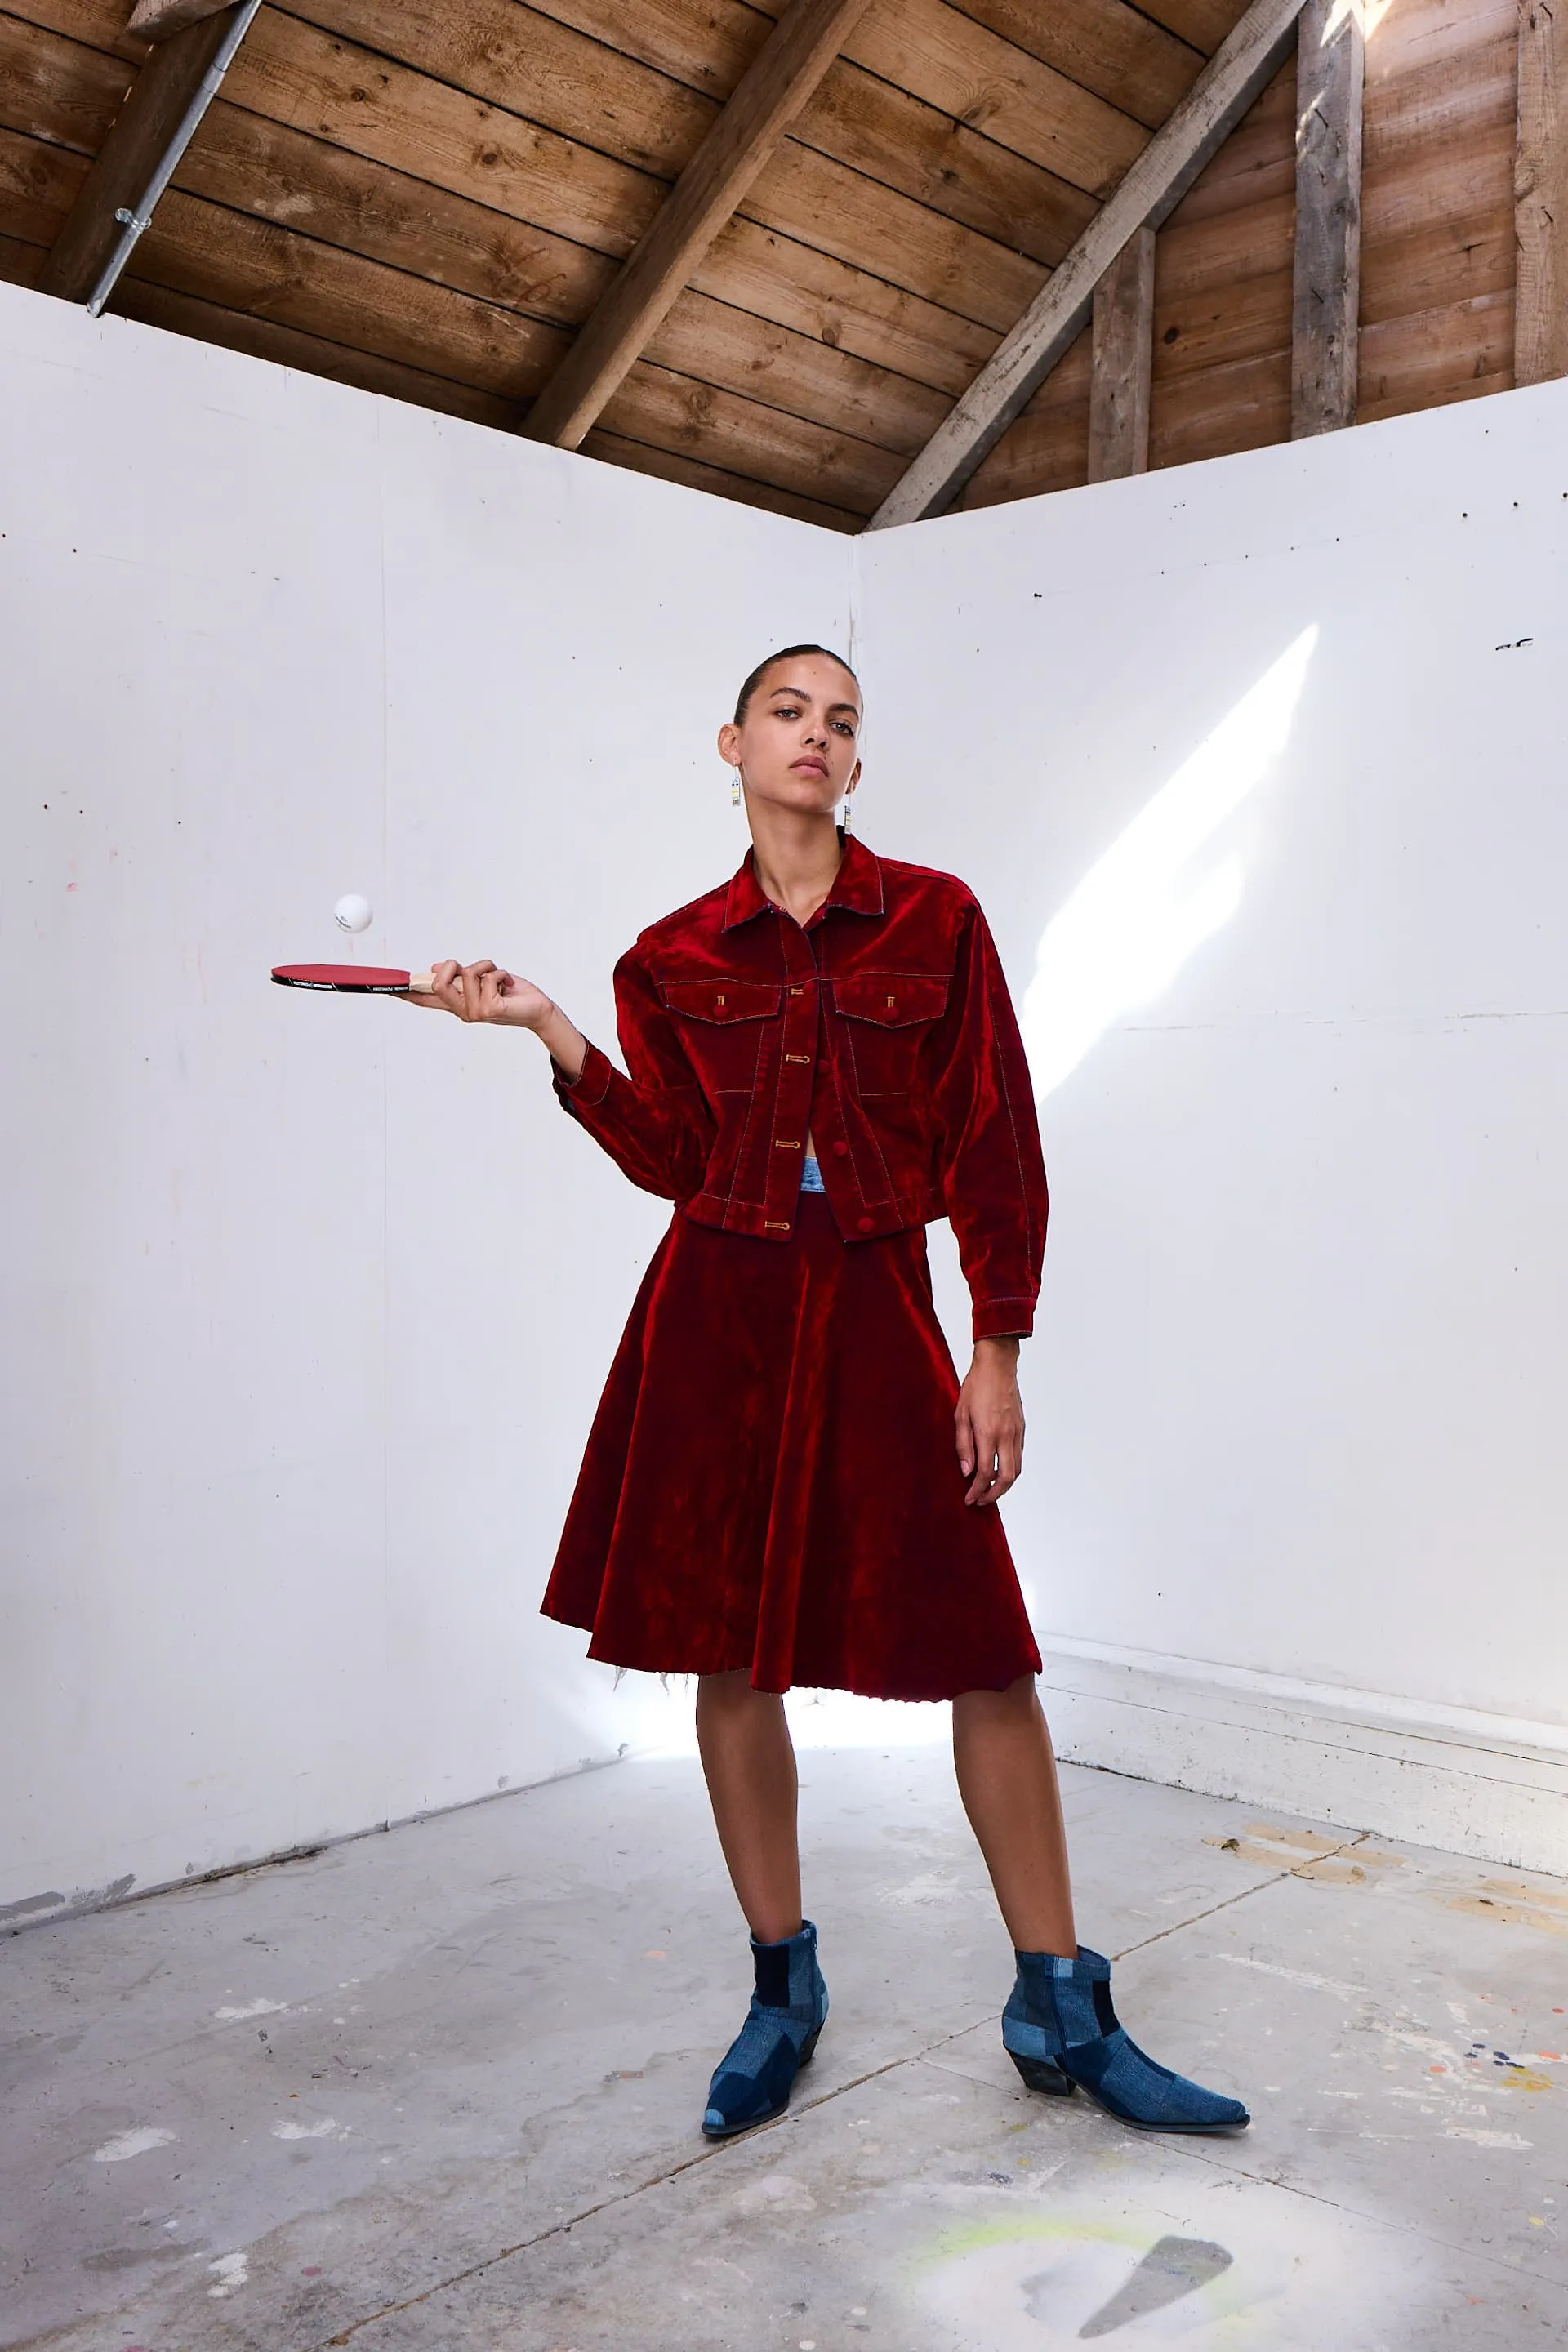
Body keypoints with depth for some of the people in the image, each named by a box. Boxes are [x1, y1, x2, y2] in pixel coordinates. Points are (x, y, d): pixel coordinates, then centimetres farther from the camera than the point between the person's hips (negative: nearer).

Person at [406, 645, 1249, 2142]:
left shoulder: (935, 921, 2)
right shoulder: (675, 958, 7)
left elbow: (995, 1148, 0)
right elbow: (671, 1158, 1)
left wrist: (997, 1349, -5)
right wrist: (552, 1032, -7)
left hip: (876, 1315, -1)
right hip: (718, 1314, 2)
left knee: (984, 1651, -3)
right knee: (733, 1658, 6)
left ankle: (1059, 2013, 14)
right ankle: (782, 1992, 25)